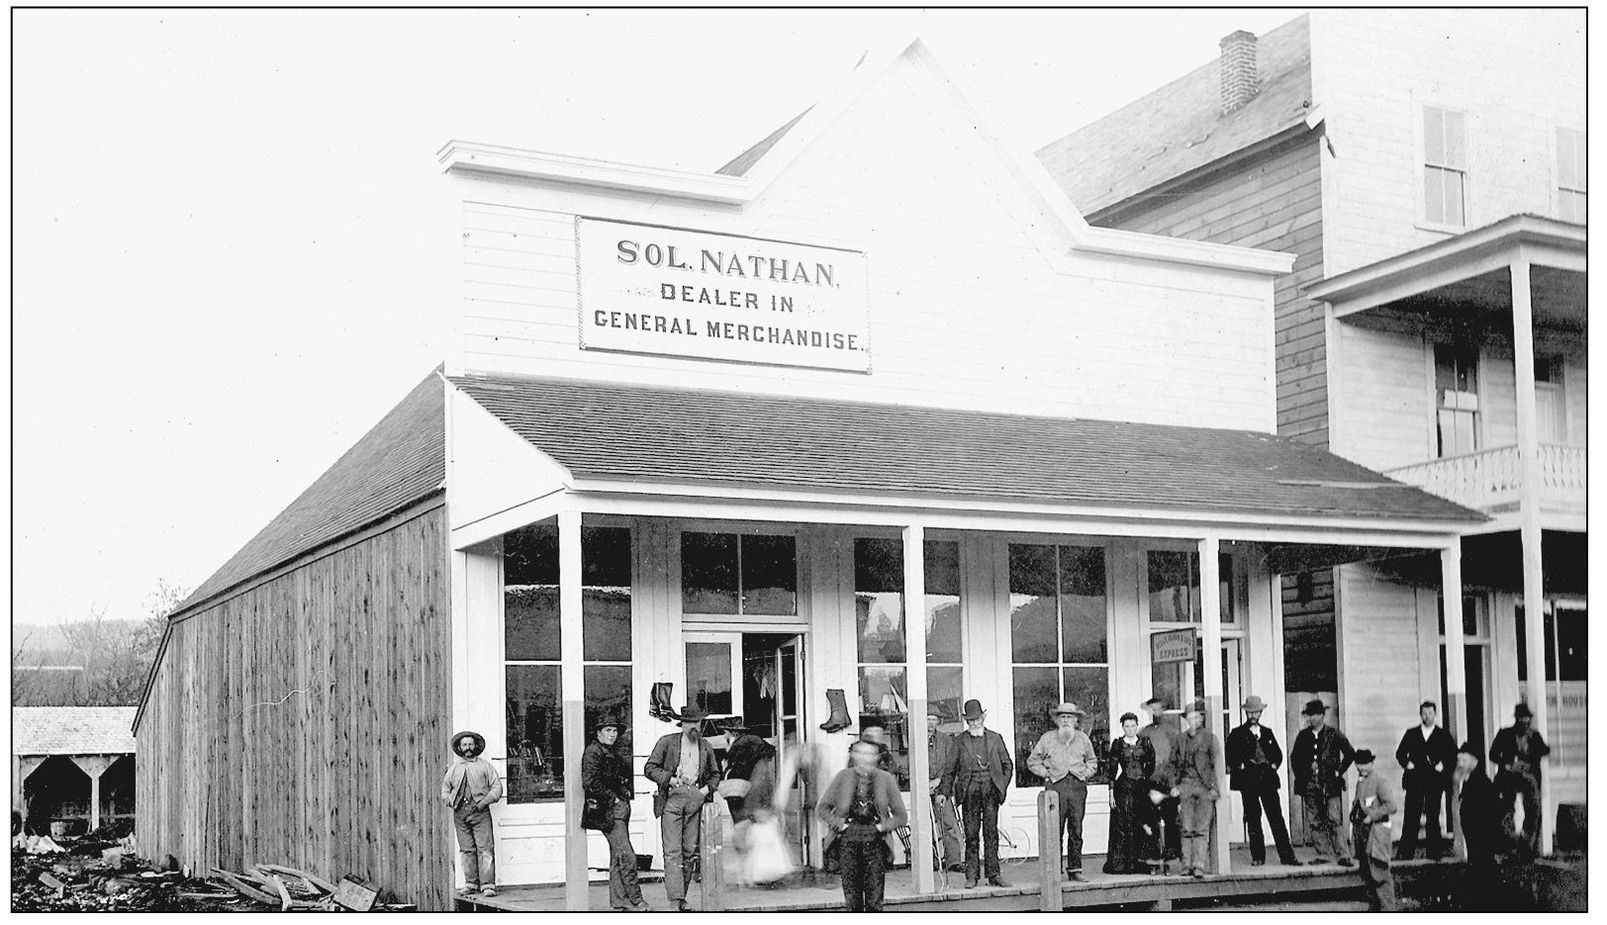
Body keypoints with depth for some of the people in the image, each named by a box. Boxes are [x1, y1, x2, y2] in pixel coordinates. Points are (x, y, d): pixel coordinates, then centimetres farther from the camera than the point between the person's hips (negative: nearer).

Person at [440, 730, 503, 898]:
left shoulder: (484, 766, 11)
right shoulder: (453, 769, 18)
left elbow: (497, 787, 7)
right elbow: (445, 791, 23)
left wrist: (485, 801, -8)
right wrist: (452, 802, 3)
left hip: (480, 811, -3)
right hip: (460, 813, 3)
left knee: (485, 848, -10)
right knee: (466, 850, 1)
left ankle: (488, 885, -13)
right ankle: (471, 884, 6)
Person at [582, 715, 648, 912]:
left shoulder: (612, 754, 19)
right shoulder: (593, 752, -8)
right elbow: (590, 783, -18)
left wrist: (628, 794, 13)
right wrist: (613, 799, -13)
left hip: (621, 807, 10)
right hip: (609, 810, -10)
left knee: (617, 857, 11)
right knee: (627, 857, -13)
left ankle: (619, 901, 16)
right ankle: (635, 901, -9)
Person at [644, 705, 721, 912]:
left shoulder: (706, 748, 15)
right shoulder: (666, 742, 4)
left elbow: (715, 774, 26)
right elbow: (649, 768, 2)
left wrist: (707, 788, 6)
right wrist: (669, 779, -11)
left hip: (695, 800, 4)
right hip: (672, 798, -4)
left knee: (690, 851, 4)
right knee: (672, 851, -11)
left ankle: (681, 897, 12)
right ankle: (675, 899, -16)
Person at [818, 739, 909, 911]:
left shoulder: (886, 779, 8)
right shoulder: (843, 776, 9)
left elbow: (901, 817, 10)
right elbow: (822, 808, 10)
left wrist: (882, 826, -4)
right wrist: (839, 824, -3)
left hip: (875, 842, 0)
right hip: (848, 840, 0)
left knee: (874, 901, -4)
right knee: (852, 900, -2)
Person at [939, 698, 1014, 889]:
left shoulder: (995, 738, 10)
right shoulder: (960, 740, 7)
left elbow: (1008, 764, 15)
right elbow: (951, 769, 8)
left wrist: (1002, 786, 5)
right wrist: (945, 792, 3)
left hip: (991, 790, 1)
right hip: (969, 791, -1)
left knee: (991, 832, 2)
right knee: (971, 834, 0)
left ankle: (994, 874, 7)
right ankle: (971, 876, 5)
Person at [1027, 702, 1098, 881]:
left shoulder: (1082, 738, 14)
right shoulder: (1047, 738, 7)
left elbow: (1092, 761, 27)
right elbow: (1032, 761, 13)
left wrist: (1085, 774, 10)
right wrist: (1046, 773, 3)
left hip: (1078, 786, 2)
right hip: (1056, 787, -2)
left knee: (1076, 831, 2)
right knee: (1055, 831, -7)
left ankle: (1075, 869, 8)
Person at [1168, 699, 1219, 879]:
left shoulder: (1209, 737, 3)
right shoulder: (1180, 739, 12)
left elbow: (1215, 764, 0)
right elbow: (1174, 763, 16)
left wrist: (1213, 787, -7)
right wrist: (1174, 785, 6)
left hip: (1205, 787, -2)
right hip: (1186, 786, 3)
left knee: (1202, 829, -6)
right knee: (1187, 829, 1)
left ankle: (1199, 867, -6)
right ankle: (1187, 866, 6)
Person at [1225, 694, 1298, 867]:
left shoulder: (1268, 733, 18)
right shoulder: (1236, 734, 7)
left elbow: (1278, 753, 21)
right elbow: (1229, 757, 2)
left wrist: (1274, 765, 4)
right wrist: (1240, 766, -10)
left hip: (1268, 779, 2)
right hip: (1248, 781, -2)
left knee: (1277, 817, -2)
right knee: (1253, 818, -1)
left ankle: (1287, 856, -2)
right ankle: (1257, 857, 5)